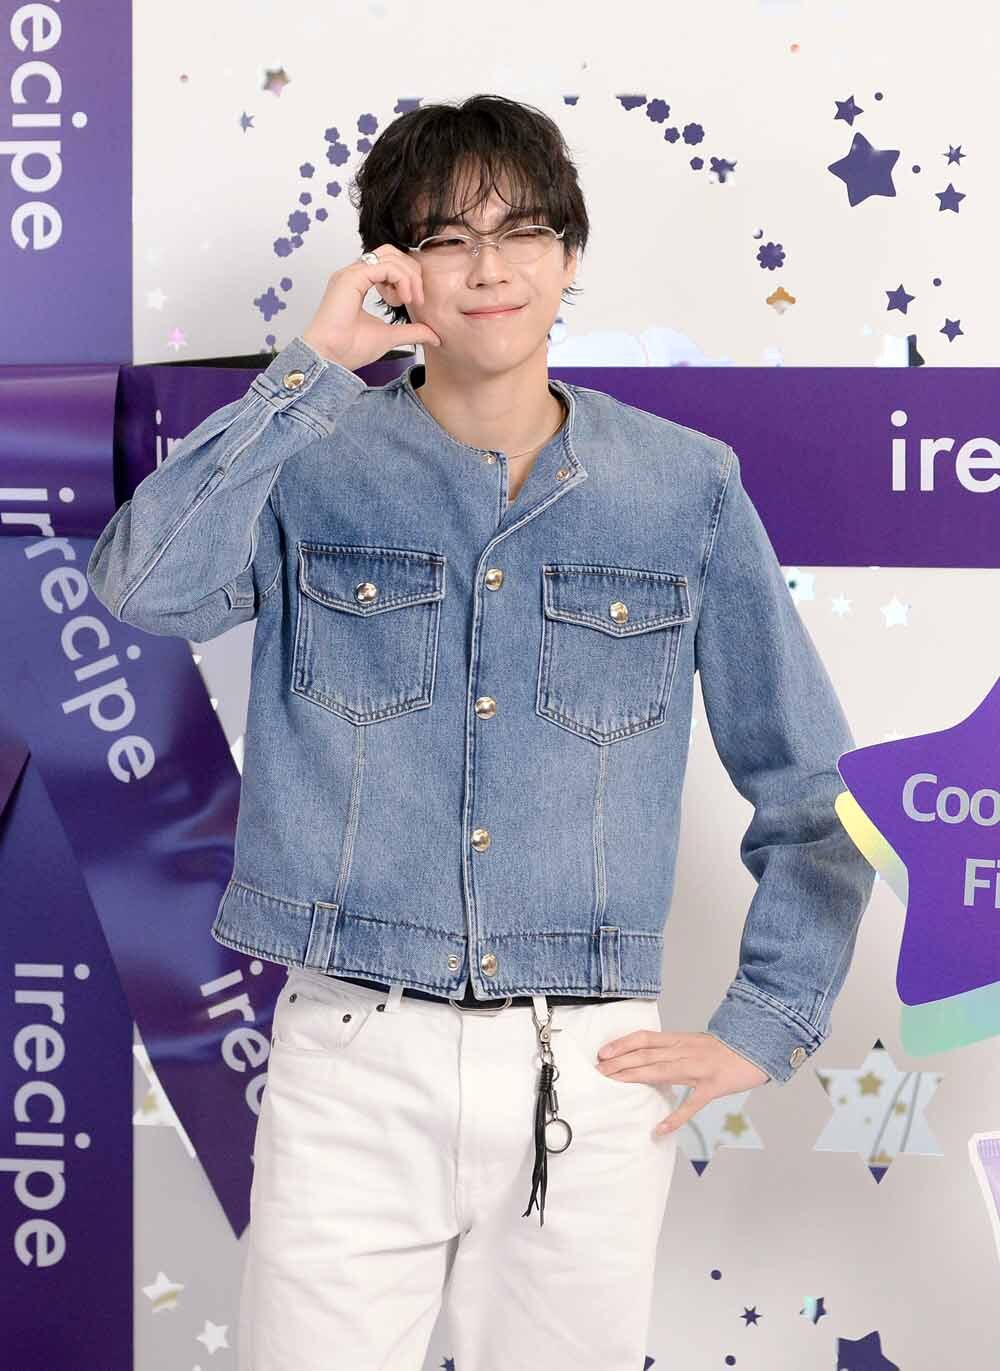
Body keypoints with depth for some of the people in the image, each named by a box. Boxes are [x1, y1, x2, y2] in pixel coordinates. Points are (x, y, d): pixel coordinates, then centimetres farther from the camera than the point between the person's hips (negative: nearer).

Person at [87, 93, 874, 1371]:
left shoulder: (685, 488, 1)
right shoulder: (315, 467, 0)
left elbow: (804, 787, 8)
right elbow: (146, 584, -21)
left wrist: (767, 1023, 3)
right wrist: (311, 367, -19)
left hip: (590, 1072, 1)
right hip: (353, 1063, -1)